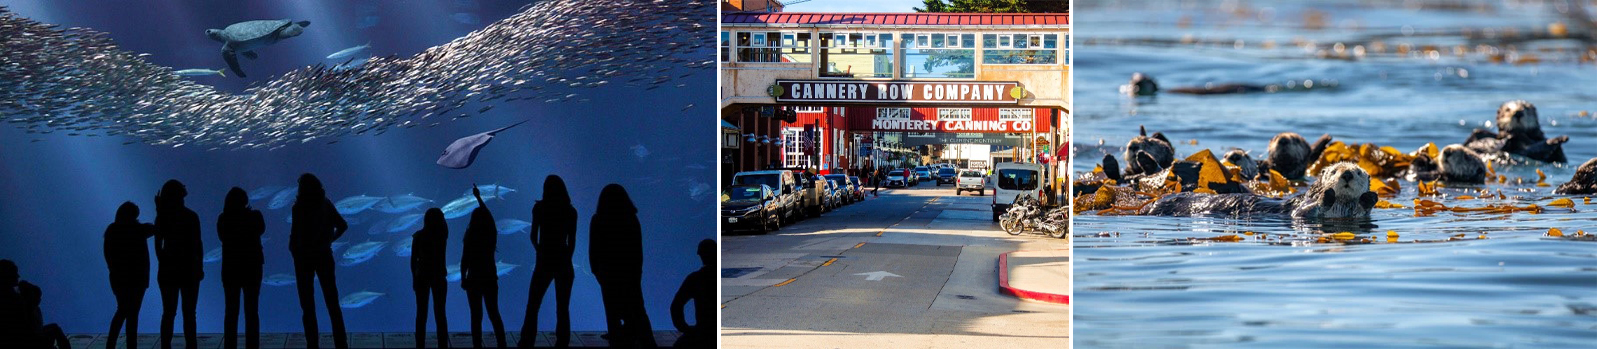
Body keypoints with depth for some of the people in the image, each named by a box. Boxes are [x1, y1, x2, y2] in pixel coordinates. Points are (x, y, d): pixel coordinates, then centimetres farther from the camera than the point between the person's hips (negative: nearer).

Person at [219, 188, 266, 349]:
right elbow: (261, 230, 10)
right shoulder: (254, 216, -10)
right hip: (252, 267, -1)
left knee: (231, 312, 9)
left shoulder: (223, 219, -8)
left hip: (230, 268, 1)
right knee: (252, 312, 5)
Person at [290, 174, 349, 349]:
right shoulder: (326, 204, 0)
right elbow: (343, 225, 4)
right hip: (324, 255, 4)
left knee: (308, 306, 4)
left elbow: (294, 234, -15)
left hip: (304, 257, -4)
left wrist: (293, 249, 4)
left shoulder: (299, 207, -13)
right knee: (332, 303, 9)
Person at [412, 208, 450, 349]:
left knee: (421, 314, 5)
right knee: (440, 313, 4)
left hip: (422, 276, 0)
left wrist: (414, 278, 6)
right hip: (439, 276, 0)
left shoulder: (418, 236, -5)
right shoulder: (442, 235, -6)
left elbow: (413, 259, -2)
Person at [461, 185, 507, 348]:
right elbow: (487, 215, 16)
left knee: (476, 316, 2)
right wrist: (478, 197, 29)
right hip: (490, 278, 4)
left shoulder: (470, 237, -12)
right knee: (494, 314, 11)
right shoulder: (492, 234, -1)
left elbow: (464, 261, -10)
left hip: (474, 279, -4)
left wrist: (463, 278, 3)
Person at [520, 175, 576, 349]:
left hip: (545, 261, -2)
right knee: (563, 309, 8)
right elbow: (572, 241, 3)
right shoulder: (570, 211, 2)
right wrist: (567, 259, 13)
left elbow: (533, 236, 0)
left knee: (532, 307, 5)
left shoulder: (540, 207, -3)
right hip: (563, 262, 2)